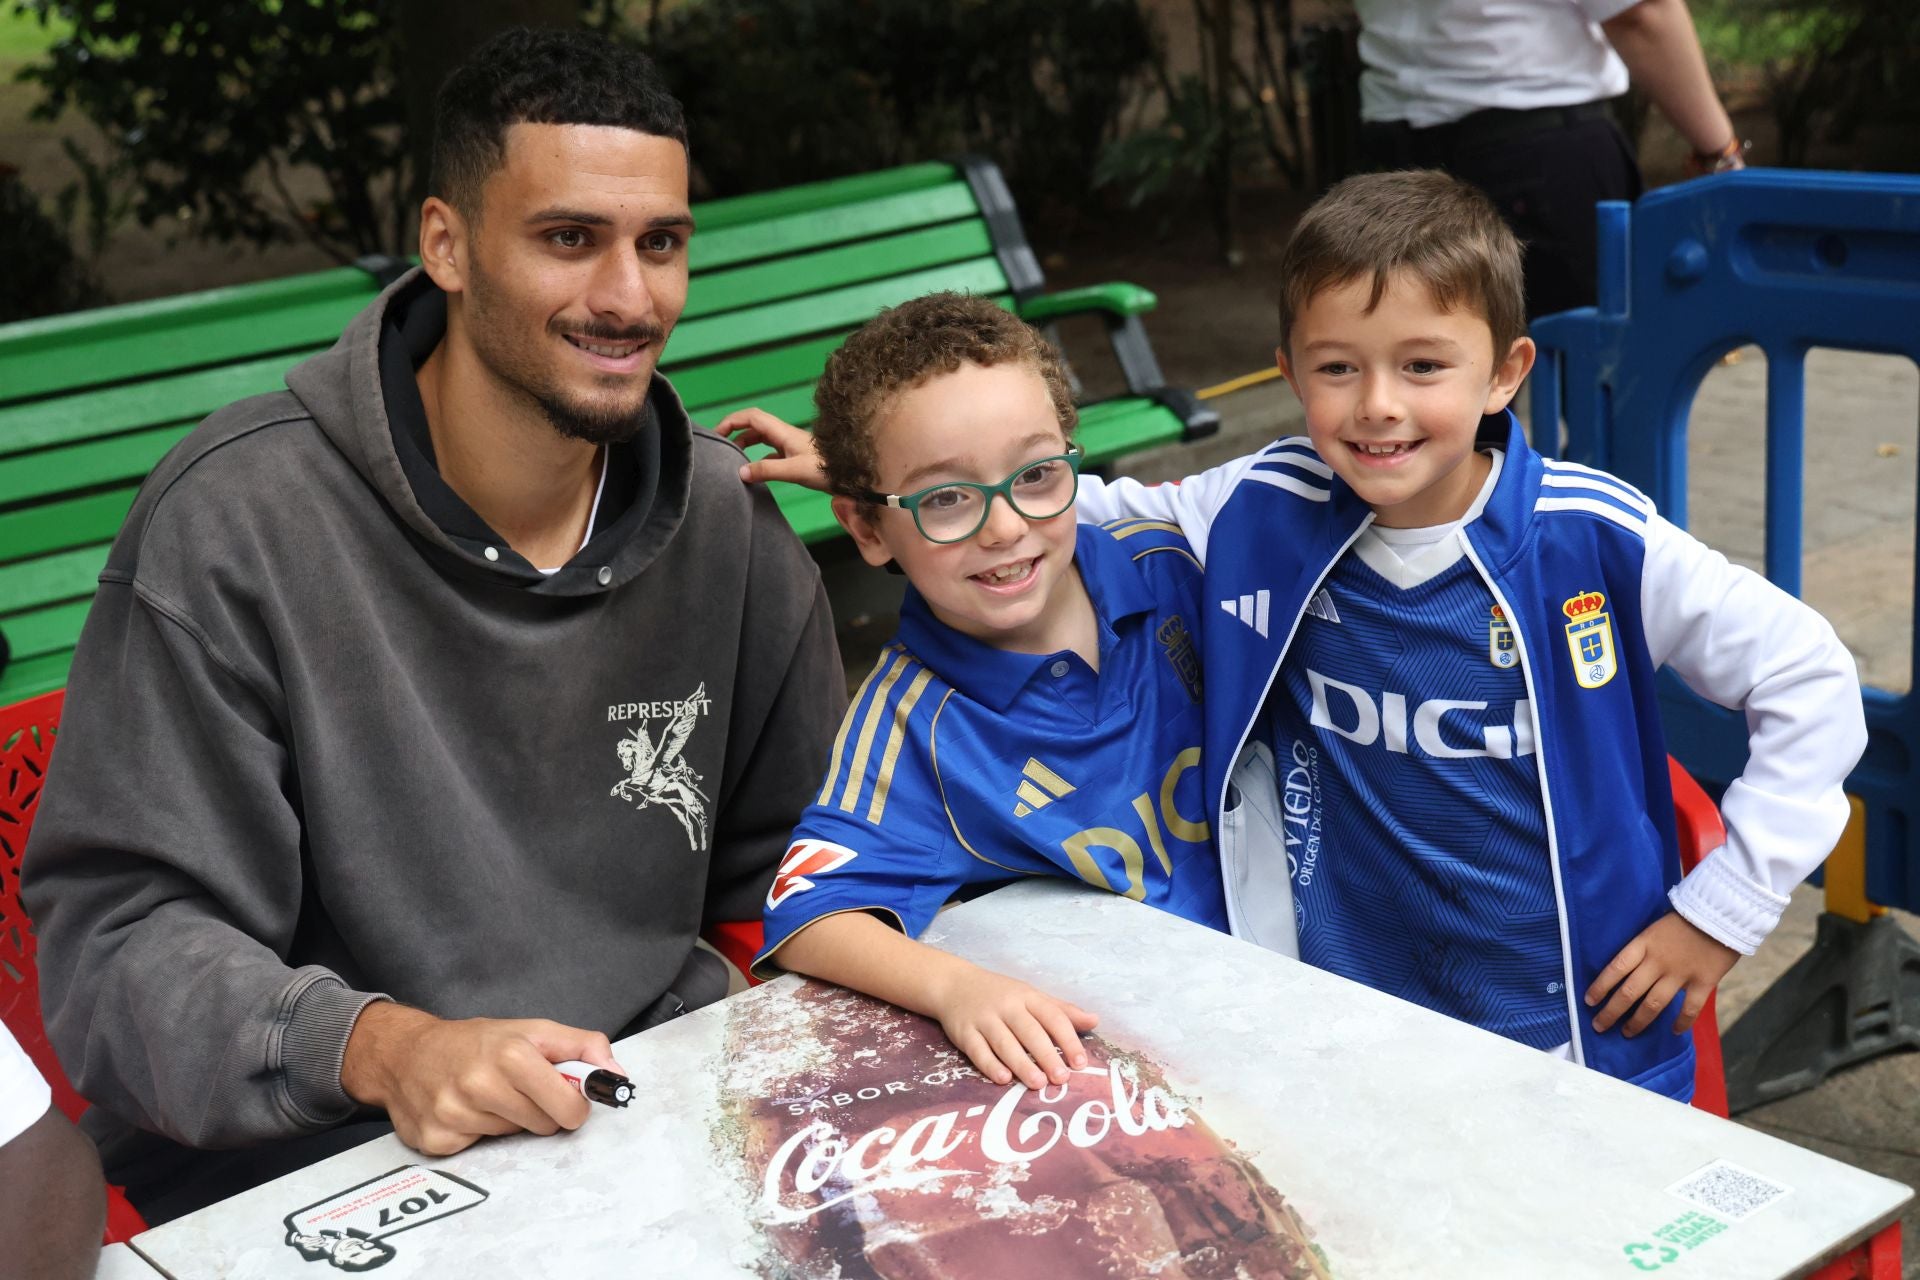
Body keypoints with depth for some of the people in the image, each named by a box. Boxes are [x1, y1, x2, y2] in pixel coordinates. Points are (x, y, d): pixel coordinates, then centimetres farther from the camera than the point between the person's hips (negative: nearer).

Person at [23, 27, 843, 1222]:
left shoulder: (727, 517, 4)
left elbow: (795, 858, 18)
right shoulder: (236, 524, -11)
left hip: (662, 1092, 4)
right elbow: (121, 932, -13)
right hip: (307, 1156, -3)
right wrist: (381, 1046, -29)